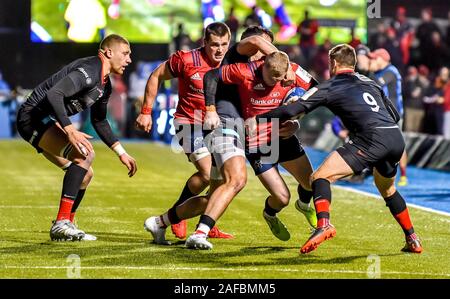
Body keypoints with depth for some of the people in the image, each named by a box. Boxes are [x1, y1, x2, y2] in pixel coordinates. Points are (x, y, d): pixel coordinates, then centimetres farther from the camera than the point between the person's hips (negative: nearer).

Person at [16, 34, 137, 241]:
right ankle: (61, 224, -28)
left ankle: (66, 225, 23)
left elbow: (99, 121, 28)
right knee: (85, 153, -27)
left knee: (85, 174, 11)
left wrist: (121, 153, 24)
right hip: (33, 117, -11)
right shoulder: (89, 70, -19)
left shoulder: (105, 85, 14)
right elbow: (54, 94, -32)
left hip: (47, 123, 11)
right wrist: (70, 131, -38)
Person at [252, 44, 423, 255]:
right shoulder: (370, 83, 27)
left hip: (372, 139, -7)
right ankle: (412, 240, 37)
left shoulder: (329, 87, 10)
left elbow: (292, 111, 4)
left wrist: (256, 119, 14)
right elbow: (395, 115, 29)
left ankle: (323, 224, -32)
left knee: (320, 176, -8)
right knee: (387, 188, 33)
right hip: (397, 138, 7)